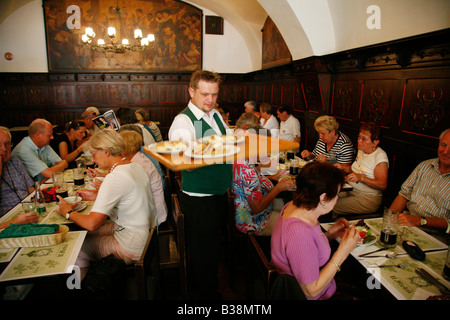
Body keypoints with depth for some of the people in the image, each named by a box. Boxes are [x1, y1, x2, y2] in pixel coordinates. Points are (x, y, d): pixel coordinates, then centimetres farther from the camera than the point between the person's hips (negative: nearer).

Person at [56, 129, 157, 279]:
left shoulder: (115, 178, -26)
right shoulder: (135, 167, 1)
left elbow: (91, 223, -23)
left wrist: (68, 213, -4)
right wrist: (97, 195, 11)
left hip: (132, 249, -8)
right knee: (85, 233, 18)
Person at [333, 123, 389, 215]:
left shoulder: (380, 156, -15)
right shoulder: (361, 150, 9)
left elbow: (383, 185, -20)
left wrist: (361, 177, -30)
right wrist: (343, 168, 6)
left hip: (368, 199, -8)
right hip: (351, 190, 8)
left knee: (333, 206, -23)